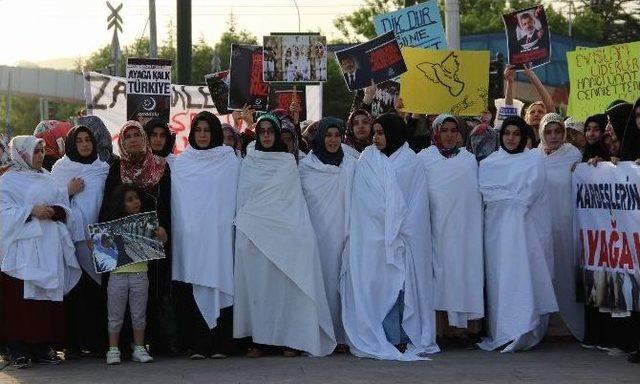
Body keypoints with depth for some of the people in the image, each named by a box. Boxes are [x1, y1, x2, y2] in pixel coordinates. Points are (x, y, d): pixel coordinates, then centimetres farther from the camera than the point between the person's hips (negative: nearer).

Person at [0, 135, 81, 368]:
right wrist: (31, 211, -18)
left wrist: (54, 211, -8)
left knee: (48, 296, 4)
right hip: (22, 248, -5)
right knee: (20, 299, -7)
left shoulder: (48, 179, 18)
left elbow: (65, 208, 13)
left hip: (49, 248, 5)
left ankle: (43, 345, 10)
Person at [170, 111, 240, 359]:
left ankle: (220, 344, -1)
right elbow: (175, 200, 16)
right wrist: (171, 229, 7)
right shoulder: (180, 163, 13)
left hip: (218, 234, -2)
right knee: (192, 289, -3)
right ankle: (197, 344, 0)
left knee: (219, 284, -5)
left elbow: (238, 197, 6)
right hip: (190, 235, 2)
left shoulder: (230, 161, 7)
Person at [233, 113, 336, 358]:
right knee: (256, 284, -2)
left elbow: (296, 198, 9)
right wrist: (242, 225, 2)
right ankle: (258, 339, -1)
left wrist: (298, 230, 0)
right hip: (253, 232, 0)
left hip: (283, 232, 0)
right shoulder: (248, 162, 10)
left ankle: (289, 339, -1)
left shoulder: (288, 161, 9)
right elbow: (242, 197, 11)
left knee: (285, 284, -3)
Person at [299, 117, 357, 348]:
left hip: (340, 233, 1)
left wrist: (351, 232, 1)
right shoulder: (306, 166, 6)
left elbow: (354, 201, 9)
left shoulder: (350, 166, 9)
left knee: (338, 278, -1)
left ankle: (340, 334, 3)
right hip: (315, 232, -1)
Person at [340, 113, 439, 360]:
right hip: (374, 236, 0)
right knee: (379, 284, -4)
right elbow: (363, 203, 3)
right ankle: (390, 339, -2)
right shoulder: (367, 161, 8)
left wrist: (401, 229, -7)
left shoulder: (411, 163, 6)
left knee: (405, 283, -2)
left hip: (406, 237, 0)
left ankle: (407, 337, 2)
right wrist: (393, 228, -5)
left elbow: (416, 204, 3)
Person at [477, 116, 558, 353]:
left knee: (521, 275, -11)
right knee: (497, 277, -1)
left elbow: (530, 193, -3)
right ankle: (499, 333, 2)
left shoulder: (534, 160, 8)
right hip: (496, 225, 3)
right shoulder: (489, 162, 16)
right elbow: (485, 192, 4)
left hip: (523, 225, -3)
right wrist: (515, 197, -4)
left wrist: (503, 196, -3)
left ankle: (521, 331, -13)